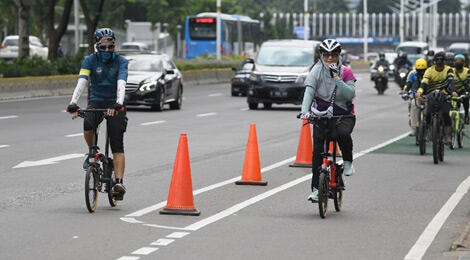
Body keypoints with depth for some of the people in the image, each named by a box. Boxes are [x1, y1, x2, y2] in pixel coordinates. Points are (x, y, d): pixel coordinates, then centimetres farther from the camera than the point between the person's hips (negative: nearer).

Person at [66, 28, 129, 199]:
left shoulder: (121, 61, -8)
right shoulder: (90, 60, -5)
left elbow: (121, 83, -24)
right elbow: (82, 81, -19)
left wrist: (119, 103, -42)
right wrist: (73, 103, -34)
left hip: (114, 104, -1)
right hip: (96, 101, 1)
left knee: (117, 146, -11)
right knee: (88, 124, -32)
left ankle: (119, 182, -17)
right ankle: (91, 151, -2)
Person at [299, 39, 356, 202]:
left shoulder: (346, 72, -3)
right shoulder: (317, 70, -5)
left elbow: (351, 94, -15)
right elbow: (309, 91, -18)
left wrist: (337, 79, -24)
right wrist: (305, 111, -33)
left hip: (344, 115, -1)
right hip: (321, 114, 1)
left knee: (343, 134, -34)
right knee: (318, 151, -9)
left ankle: (348, 162, -6)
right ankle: (316, 189, -3)